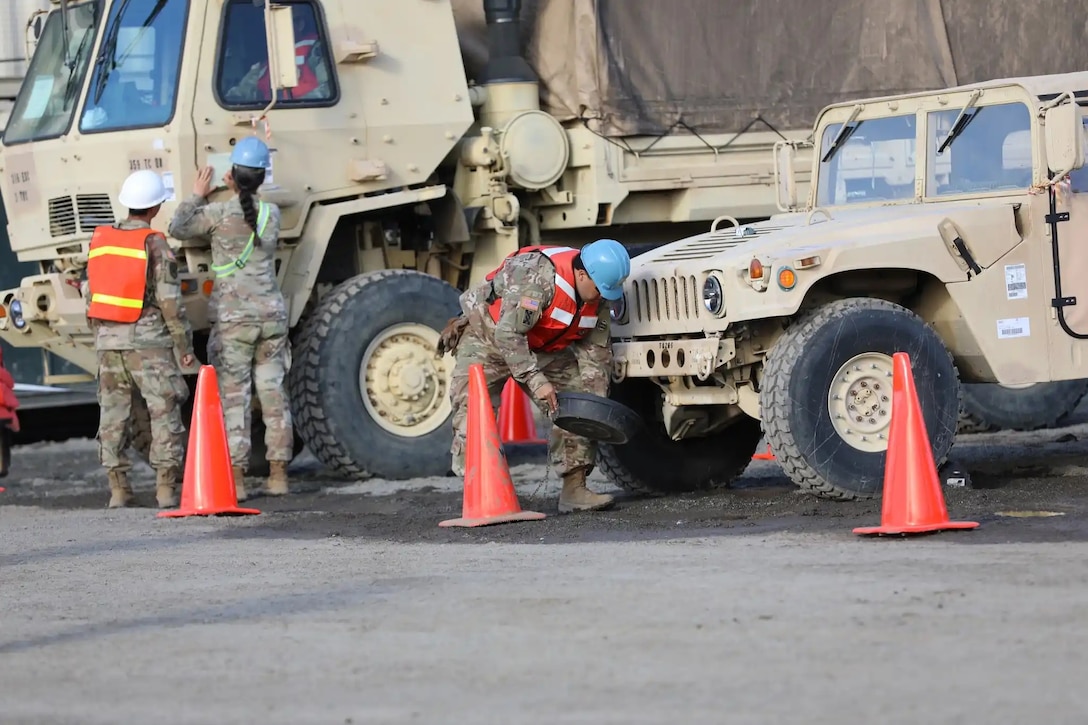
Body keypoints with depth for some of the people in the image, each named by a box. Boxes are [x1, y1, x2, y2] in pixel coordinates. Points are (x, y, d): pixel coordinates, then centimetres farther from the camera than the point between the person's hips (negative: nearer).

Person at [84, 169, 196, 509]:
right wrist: (185, 346, -4)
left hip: (107, 339, 5)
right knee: (164, 411, -1)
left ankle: (118, 487, 8)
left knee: (113, 413, 9)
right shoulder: (155, 245, -10)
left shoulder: (100, 239, 7)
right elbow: (169, 301, -11)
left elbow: (90, 292, 13)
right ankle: (166, 487, -6)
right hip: (147, 340, -5)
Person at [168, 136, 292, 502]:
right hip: (271, 314, 4)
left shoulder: (218, 213, -9)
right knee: (273, 395, 8)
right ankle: (278, 475, 9)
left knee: (233, 398, -3)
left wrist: (197, 196, 18)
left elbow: (178, 229, 6)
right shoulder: (272, 213, 2)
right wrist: (237, 193, 29)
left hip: (232, 317, -4)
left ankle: (236, 478, -7)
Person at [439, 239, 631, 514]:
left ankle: (574, 489, 2)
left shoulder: (597, 297, -10)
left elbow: (596, 350, -2)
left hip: (542, 347, 7)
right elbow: (508, 333, -38)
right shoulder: (537, 277, -36)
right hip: (488, 334, -7)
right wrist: (535, 380, -39)